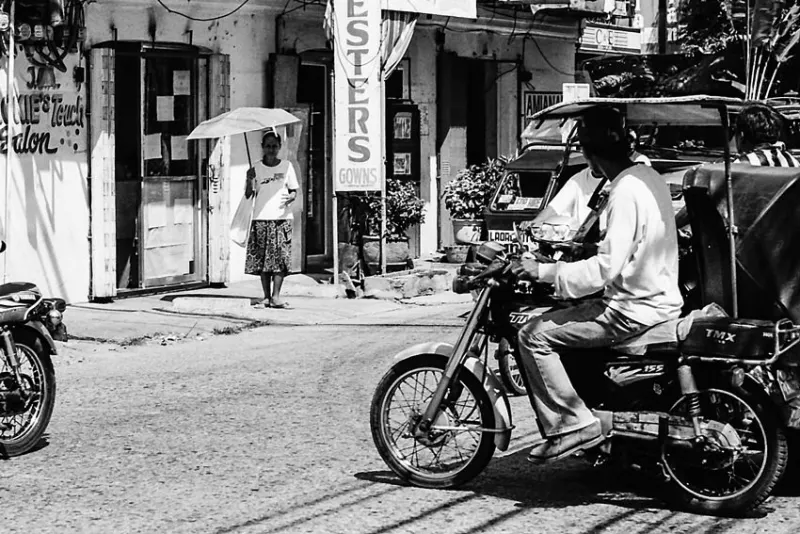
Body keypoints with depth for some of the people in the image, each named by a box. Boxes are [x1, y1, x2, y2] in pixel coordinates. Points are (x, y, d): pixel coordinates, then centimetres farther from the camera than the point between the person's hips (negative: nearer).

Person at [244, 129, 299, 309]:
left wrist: (290, 197, -12)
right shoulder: (256, 168, 7)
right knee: (262, 258, -2)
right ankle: (266, 297, 4)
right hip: (261, 218, 0)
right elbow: (248, 195, 5)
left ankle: (276, 296, -4)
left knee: (280, 257, -7)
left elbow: (294, 190, 10)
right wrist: (249, 181, -15)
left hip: (282, 217, 0)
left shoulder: (287, 166, 8)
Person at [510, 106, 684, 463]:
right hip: (660, 298, 10)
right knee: (559, 317, 25)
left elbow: (607, 266, -26)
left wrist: (543, 271, -21)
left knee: (535, 336, -10)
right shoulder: (649, 177, 9)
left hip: (633, 310, -10)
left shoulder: (625, 192, -21)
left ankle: (572, 426, -10)